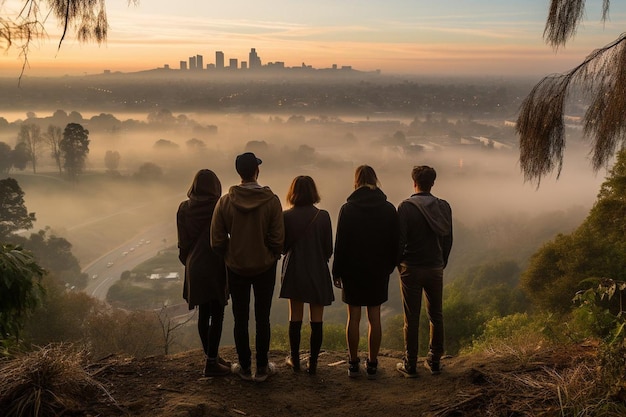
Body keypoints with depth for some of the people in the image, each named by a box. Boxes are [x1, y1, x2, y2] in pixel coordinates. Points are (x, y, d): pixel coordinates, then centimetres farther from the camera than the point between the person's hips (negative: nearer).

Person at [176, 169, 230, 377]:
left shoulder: (184, 209, 0)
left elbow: (182, 242, 4)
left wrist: (187, 262, 16)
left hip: (195, 268, 5)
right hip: (216, 267, -5)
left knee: (203, 313, 16)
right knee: (217, 315, 3)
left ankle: (210, 356, 27)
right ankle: (211, 362, 4)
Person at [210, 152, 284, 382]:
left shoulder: (225, 201, -10)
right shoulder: (271, 200, -13)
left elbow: (217, 241, -7)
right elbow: (277, 239, -12)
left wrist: (230, 256, 11)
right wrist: (272, 256, 9)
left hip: (236, 268, 1)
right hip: (265, 267, -1)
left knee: (240, 319, 12)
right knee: (262, 318, 10)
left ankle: (245, 367, 21)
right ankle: (262, 368, 18)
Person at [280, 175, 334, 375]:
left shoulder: (286, 217, -9)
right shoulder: (323, 216, -10)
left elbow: (282, 246, -3)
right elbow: (329, 249, -5)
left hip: (294, 271, 1)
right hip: (317, 271, -1)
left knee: (295, 317, 13)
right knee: (316, 319, 7)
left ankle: (295, 359, 23)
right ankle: (313, 363, 11)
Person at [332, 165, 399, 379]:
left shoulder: (348, 209, -10)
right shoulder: (389, 209, -3)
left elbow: (340, 243, -7)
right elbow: (394, 243, 3)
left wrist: (337, 272, 1)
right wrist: (389, 267, 15)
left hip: (352, 271, -2)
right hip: (379, 272, 2)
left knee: (354, 317, 7)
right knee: (374, 318, 8)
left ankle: (353, 364, 15)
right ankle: (372, 365, 15)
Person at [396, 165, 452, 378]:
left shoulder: (406, 207, -12)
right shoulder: (443, 207, 0)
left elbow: (400, 239, -13)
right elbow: (448, 239, 5)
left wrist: (399, 263, 3)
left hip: (411, 269, -3)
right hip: (435, 269, 3)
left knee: (411, 318, 4)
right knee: (436, 316, 15)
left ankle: (410, 365, 11)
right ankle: (435, 361, 22)